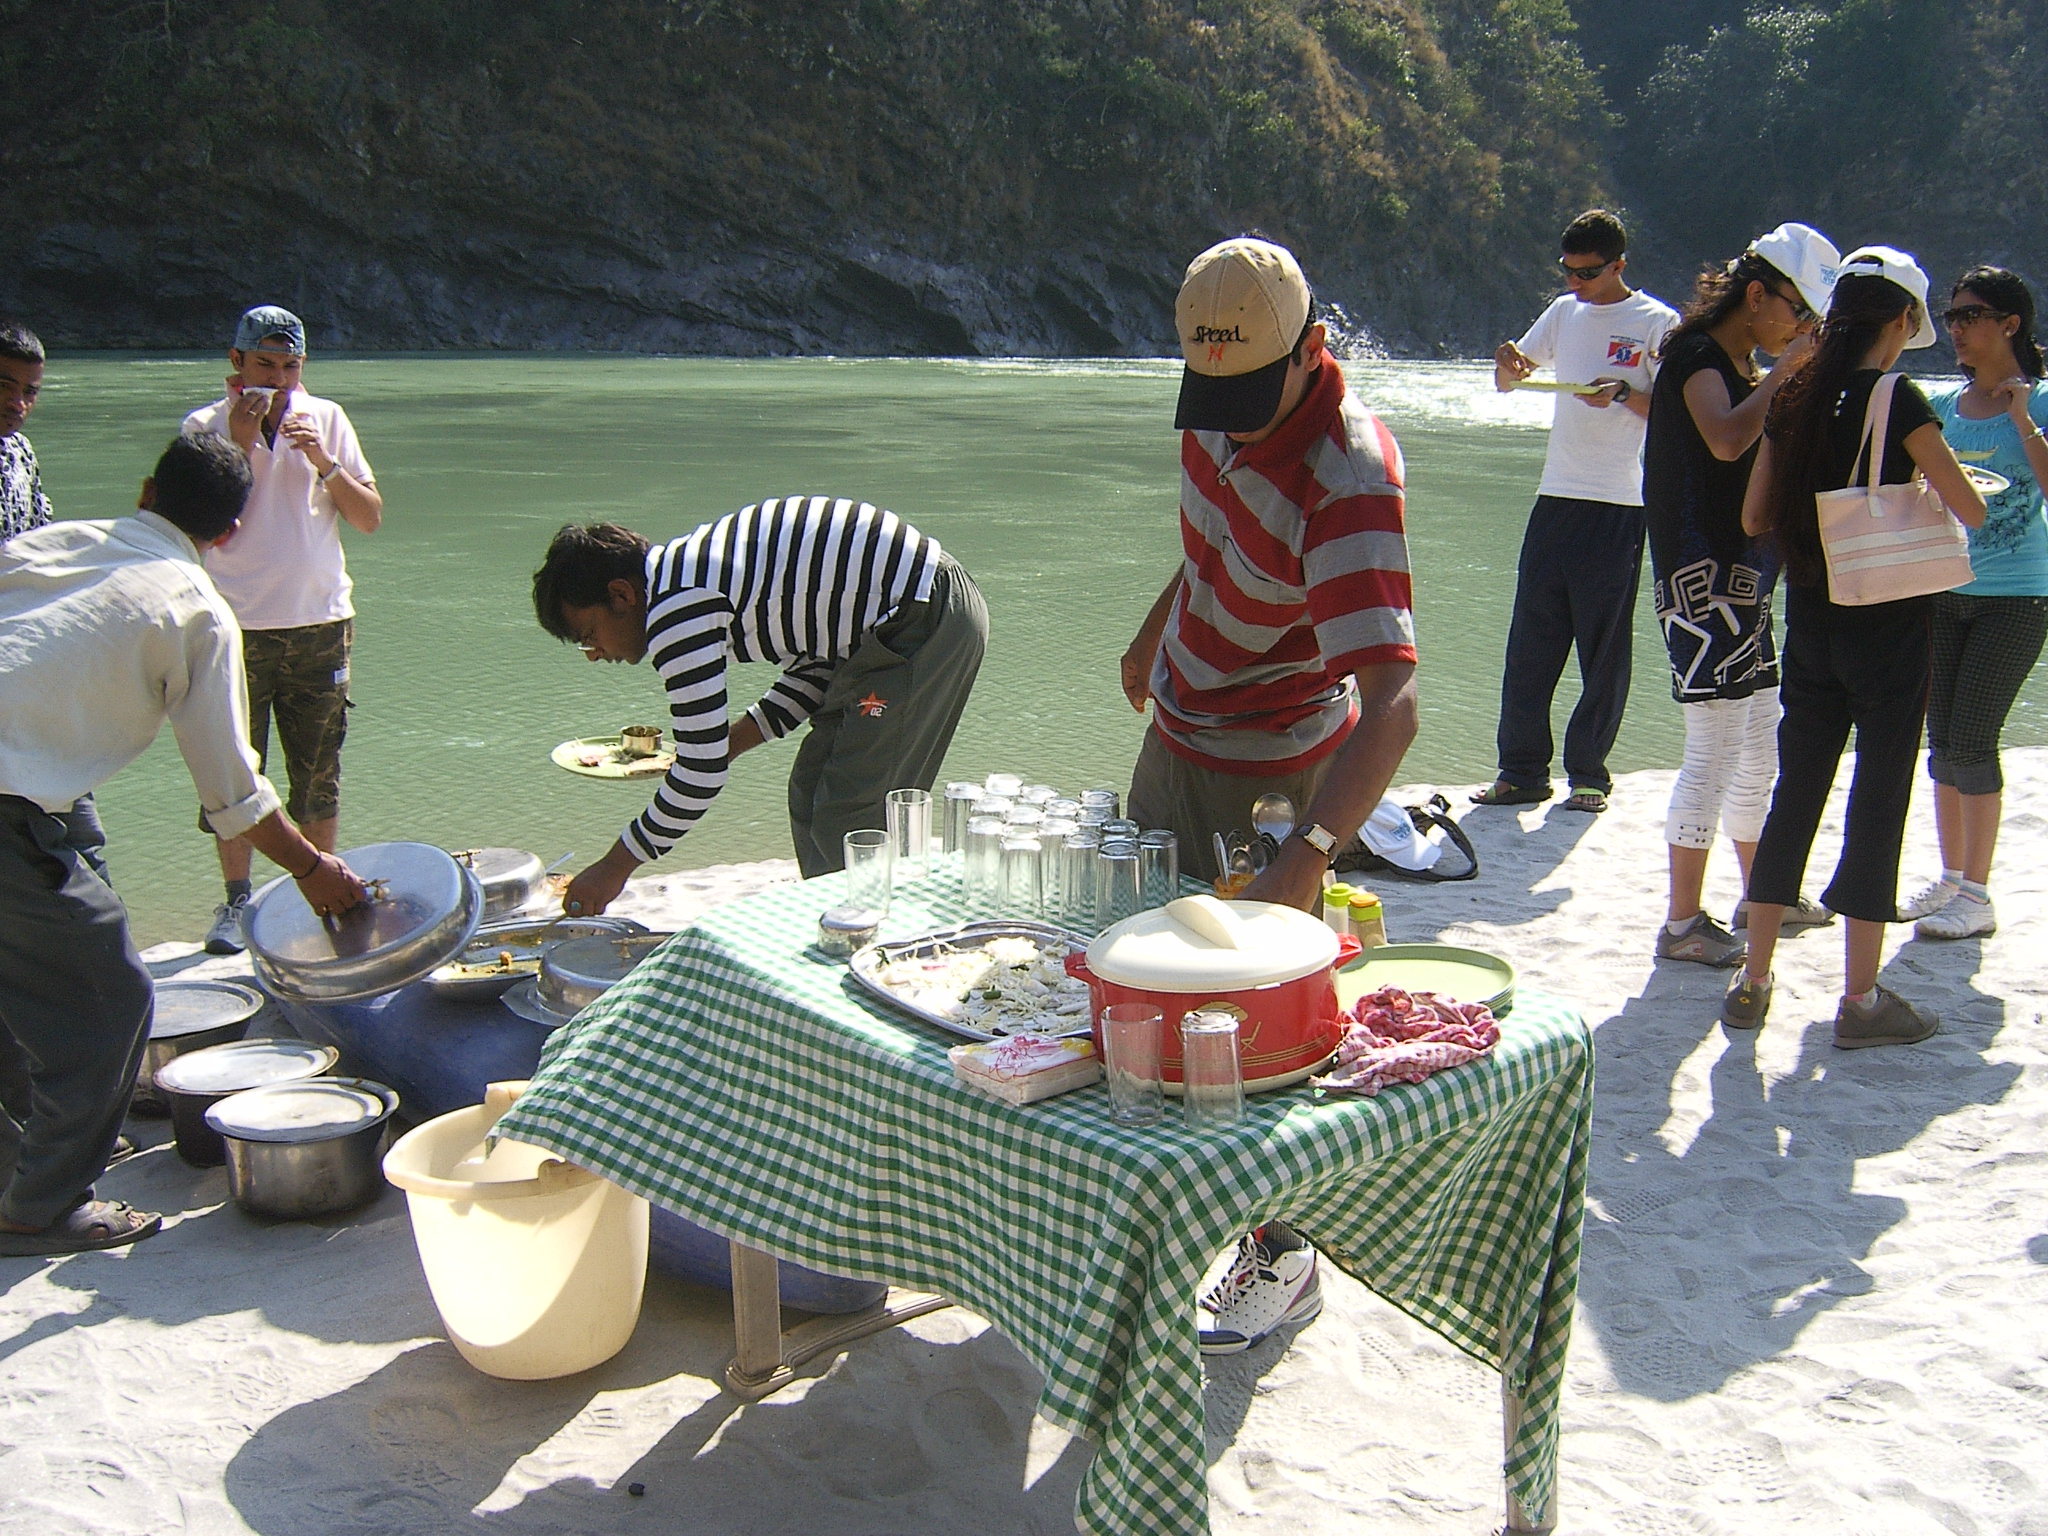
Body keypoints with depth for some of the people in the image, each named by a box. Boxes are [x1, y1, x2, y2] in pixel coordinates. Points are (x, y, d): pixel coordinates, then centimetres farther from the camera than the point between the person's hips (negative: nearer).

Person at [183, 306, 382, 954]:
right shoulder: (207, 428, -2)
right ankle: (236, 899, 18)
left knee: (319, 773, 9)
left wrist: (323, 461, -13)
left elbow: (370, 518, 1)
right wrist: (240, 444, -17)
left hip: (321, 624, 2)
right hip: (237, 628, -2)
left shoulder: (327, 419, 4)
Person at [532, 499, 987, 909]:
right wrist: (727, 740, 14)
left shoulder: (675, 610, -16)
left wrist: (614, 866, -2)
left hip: (921, 623, -10)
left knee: (849, 825, -8)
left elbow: (702, 776, -14)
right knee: (812, 796, 14)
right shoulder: (695, 566, 13)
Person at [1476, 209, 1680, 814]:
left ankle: (1589, 774, 9)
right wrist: (1507, 362, -3)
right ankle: (1522, 770, 8)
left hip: (1616, 508, -5)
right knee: (1529, 641, 2)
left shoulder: (1657, 323, -1)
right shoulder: (1564, 312, 15)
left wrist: (1624, 393, -22)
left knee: (1604, 648, 1)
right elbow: (1508, 382, 19)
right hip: (1556, 497, 5)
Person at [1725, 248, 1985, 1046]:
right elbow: (1971, 510, -9)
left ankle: (1753, 981, 15)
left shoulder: (1794, 397, 4)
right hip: (1888, 620, -5)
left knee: (1795, 790, 12)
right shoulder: (1898, 400, -13)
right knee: (1879, 798, 2)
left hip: (1809, 617, 5)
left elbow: (1754, 517, 9)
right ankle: (1861, 999, 8)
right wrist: (1934, 490, 11)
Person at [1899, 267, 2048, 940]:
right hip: (1945, 588, 5)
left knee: (1971, 739, -8)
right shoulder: (1941, 404, 8)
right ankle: (1951, 878, 23)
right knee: (1942, 738, 9)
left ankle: (1977, 897, 2)